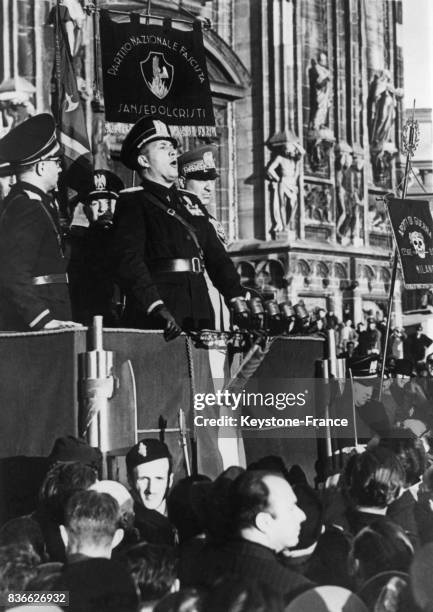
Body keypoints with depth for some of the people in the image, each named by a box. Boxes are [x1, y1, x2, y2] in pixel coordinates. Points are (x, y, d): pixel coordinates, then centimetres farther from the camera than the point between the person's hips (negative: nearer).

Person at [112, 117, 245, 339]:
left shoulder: (192, 203, 22)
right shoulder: (132, 202, -1)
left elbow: (217, 257, 19)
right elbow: (129, 262, -14)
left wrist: (237, 300, 2)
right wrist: (158, 309, -27)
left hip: (200, 318, 6)